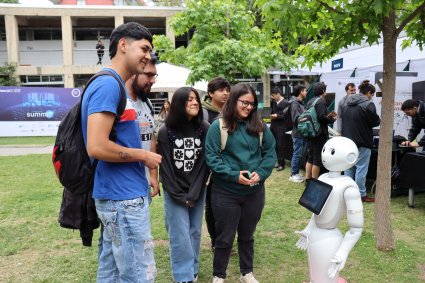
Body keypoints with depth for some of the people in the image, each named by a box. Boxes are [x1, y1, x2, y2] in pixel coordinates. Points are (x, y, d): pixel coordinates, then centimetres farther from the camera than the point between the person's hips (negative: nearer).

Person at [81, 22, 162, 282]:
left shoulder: (113, 85, 13)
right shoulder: (109, 84, -17)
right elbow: (97, 147, -26)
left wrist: (143, 175, 11)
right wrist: (144, 156, -13)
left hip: (119, 194, 10)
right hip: (125, 198, -10)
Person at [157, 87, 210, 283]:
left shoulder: (205, 129, -5)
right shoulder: (166, 131, -9)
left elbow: (205, 163, -4)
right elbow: (165, 166, -7)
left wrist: (194, 193, -9)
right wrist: (179, 196, -8)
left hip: (198, 191, 2)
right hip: (174, 193, -2)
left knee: (194, 232, 11)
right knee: (180, 235, 1)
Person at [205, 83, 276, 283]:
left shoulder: (259, 126, 2)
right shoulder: (218, 126, -10)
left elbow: (270, 152, 5)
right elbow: (211, 157, -12)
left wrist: (260, 173, -11)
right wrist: (234, 175, -19)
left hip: (254, 191, 4)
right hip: (225, 192, -3)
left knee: (247, 235, 20)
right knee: (225, 237, 11)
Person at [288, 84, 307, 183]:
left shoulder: (301, 102, 14)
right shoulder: (295, 103, -15)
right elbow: (296, 119, -22)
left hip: (302, 133, 9)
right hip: (298, 133, -9)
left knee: (299, 154, 15)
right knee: (297, 154, -2)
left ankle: (296, 173, 24)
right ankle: (293, 174, 8)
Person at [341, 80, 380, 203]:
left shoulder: (346, 104, 11)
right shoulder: (368, 104, -13)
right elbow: (375, 121, -8)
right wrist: (379, 120, 12)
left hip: (347, 140, 7)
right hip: (362, 142, -7)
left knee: (349, 167, 14)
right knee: (361, 168, -1)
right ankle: (361, 194, 5)